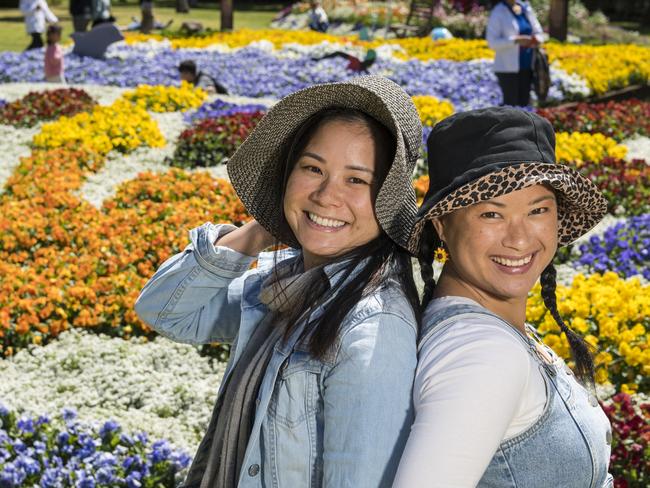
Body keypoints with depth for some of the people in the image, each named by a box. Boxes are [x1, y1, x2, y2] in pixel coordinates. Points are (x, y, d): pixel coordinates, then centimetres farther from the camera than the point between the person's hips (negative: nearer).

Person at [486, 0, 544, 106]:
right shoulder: (498, 13, -8)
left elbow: (538, 33, 16)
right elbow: (492, 42, -14)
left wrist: (536, 40, -8)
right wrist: (516, 40, -24)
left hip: (527, 66, 6)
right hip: (507, 67, -6)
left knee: (524, 102, 5)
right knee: (511, 103, -8)